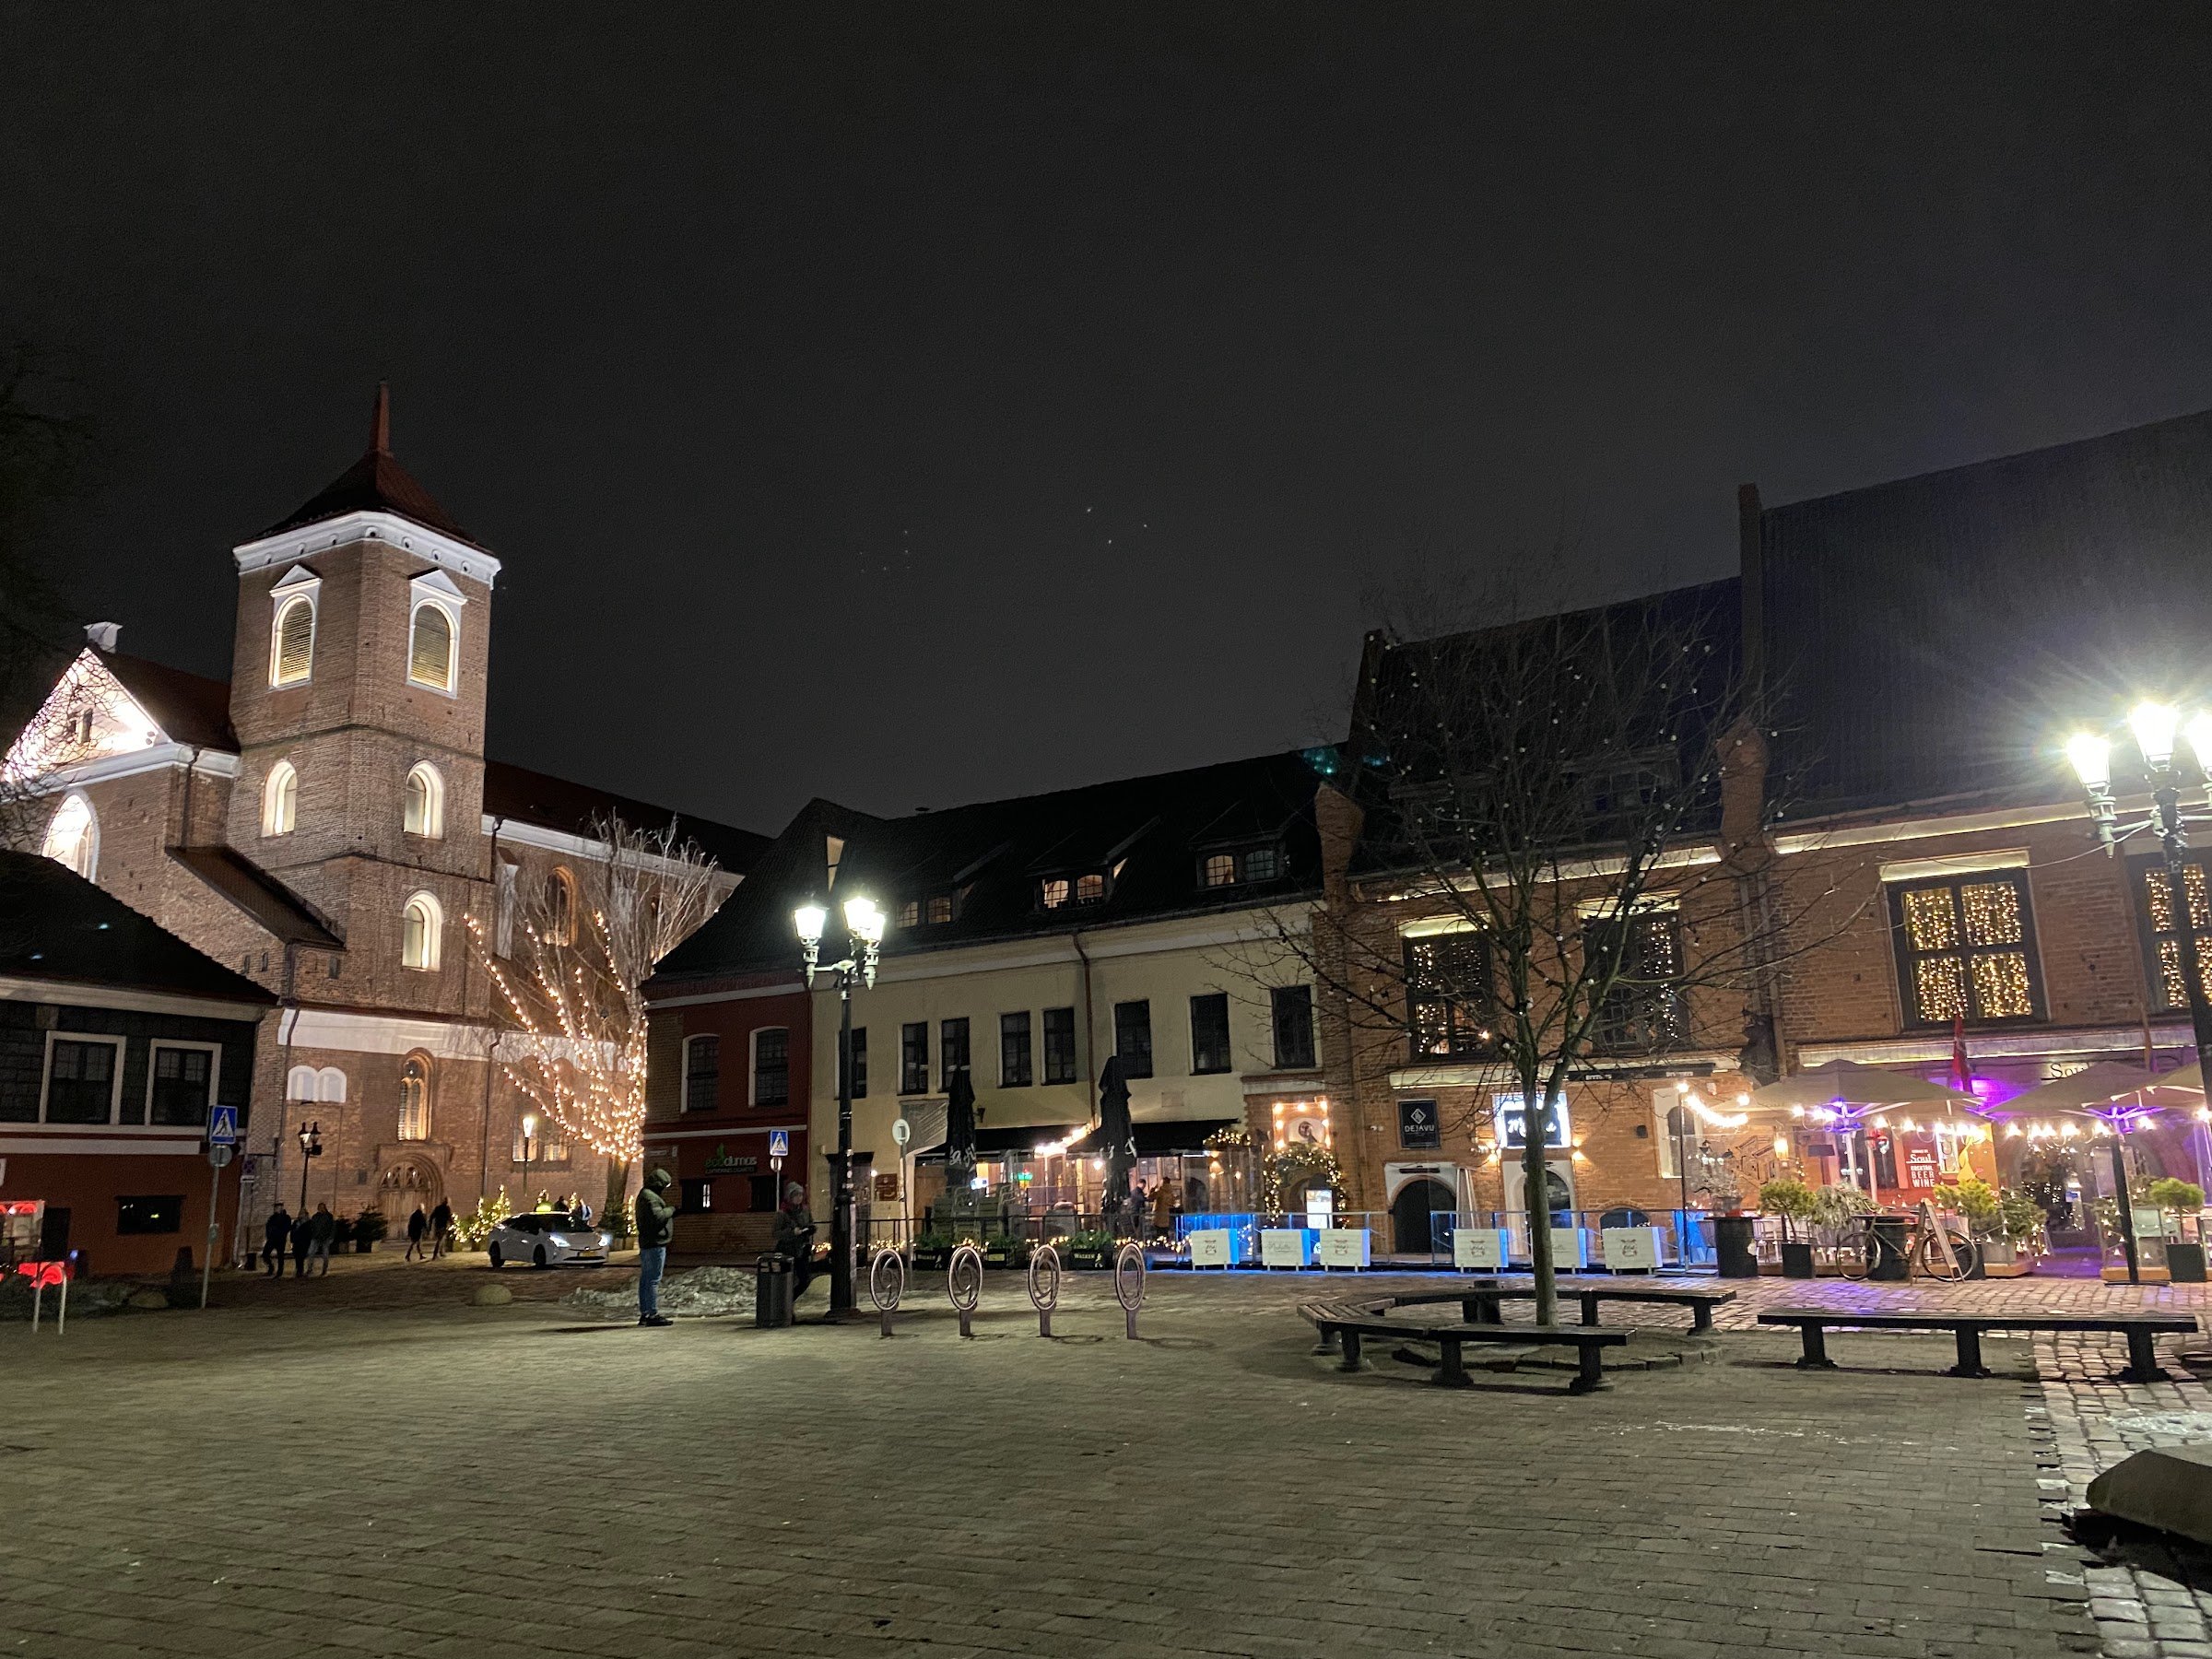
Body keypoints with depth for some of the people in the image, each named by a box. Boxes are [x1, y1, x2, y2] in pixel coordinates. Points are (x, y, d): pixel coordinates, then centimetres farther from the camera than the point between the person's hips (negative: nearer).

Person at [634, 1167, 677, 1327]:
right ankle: (653, 1314, -8)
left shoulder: (645, 1194, 19)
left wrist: (670, 1212, 12)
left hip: (646, 1243, 11)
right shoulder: (650, 1197, -15)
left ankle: (644, 1313, 17)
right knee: (653, 1280, -9)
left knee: (645, 1279, 12)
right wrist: (671, 1210, -11)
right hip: (655, 1243, -11)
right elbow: (657, 1216, -26)